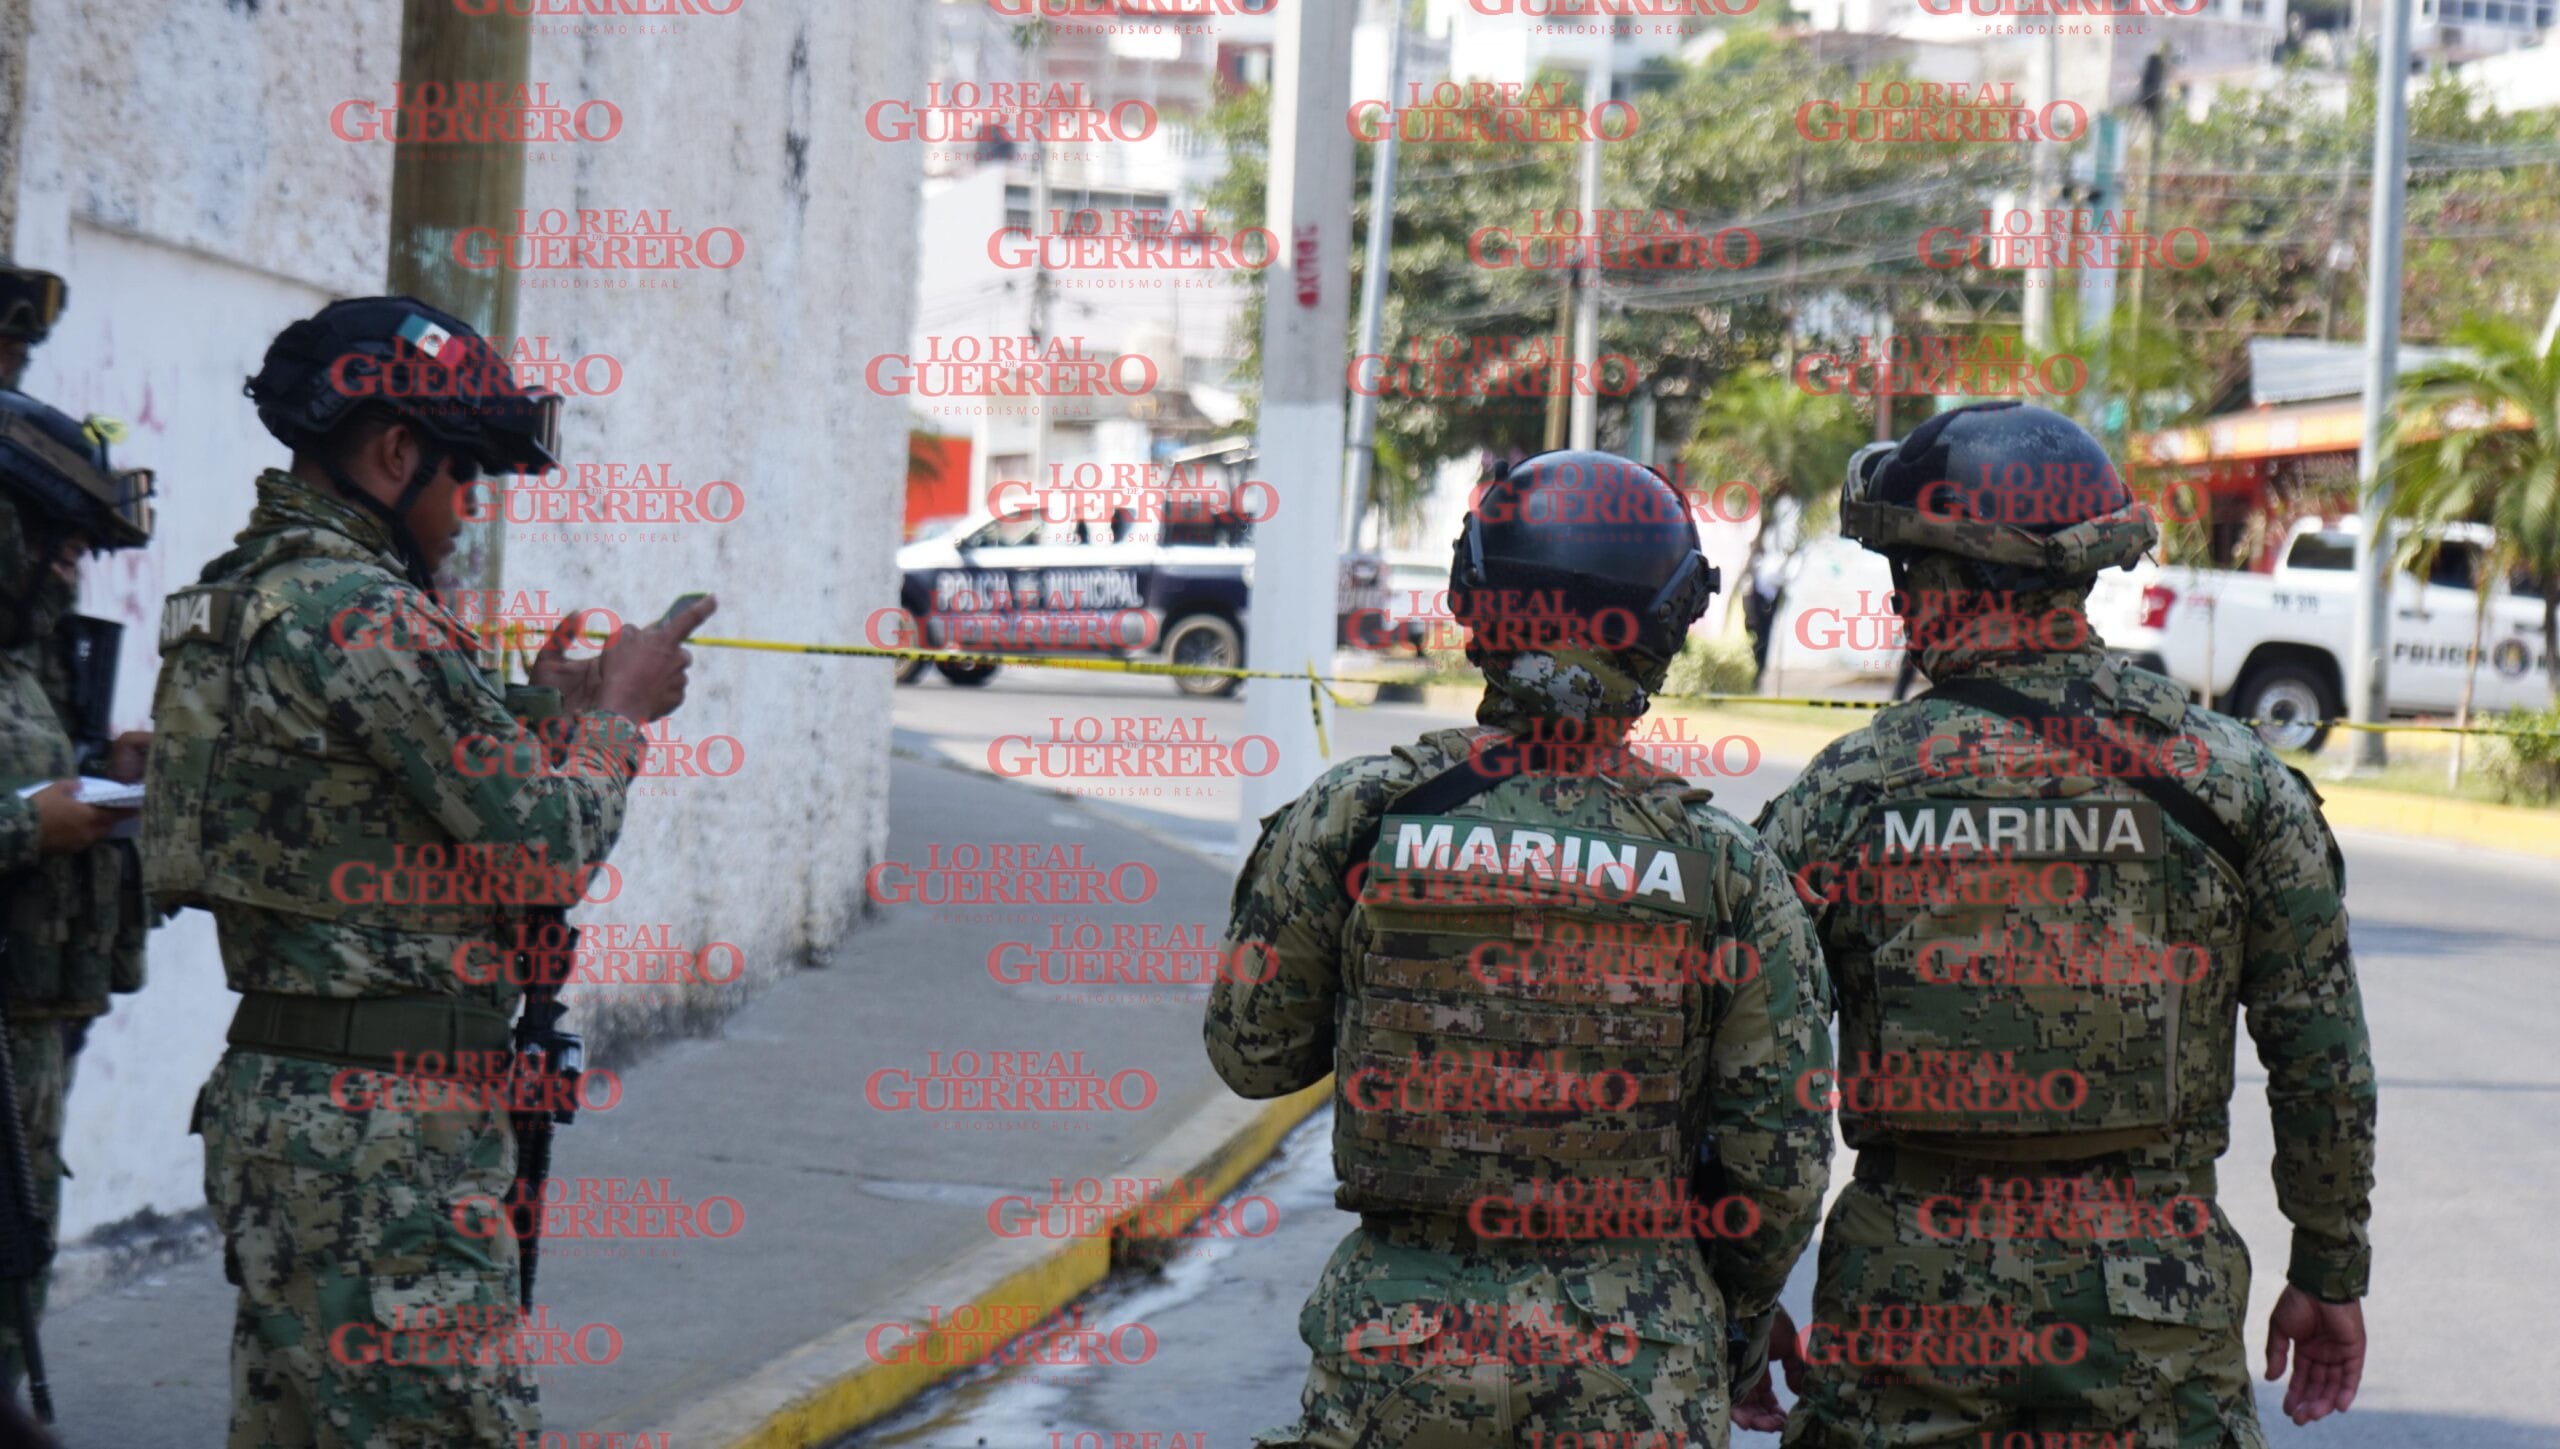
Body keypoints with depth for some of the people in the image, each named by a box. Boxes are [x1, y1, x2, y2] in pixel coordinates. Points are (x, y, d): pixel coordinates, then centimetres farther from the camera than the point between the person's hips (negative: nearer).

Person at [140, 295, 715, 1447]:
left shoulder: (245, 596, 15)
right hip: (380, 1132, -10)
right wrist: (618, 710, 3)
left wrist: (543, 710, 19)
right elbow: (549, 851, -14)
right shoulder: (358, 612, -16)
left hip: (273, 1094, 10)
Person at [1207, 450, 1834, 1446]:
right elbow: (1780, 1163, -1)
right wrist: (1734, 1322, 16)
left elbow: (1253, 1053, 4)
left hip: (1400, 1353, 0)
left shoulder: (1357, 816, -6)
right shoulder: (1728, 872, -5)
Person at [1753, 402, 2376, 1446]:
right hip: (2153, 1313, 0)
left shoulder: (1844, 793, -2)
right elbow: (2325, 1059, 2)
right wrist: (2330, 1271, 14)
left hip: (1911, 1305, 0)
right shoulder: (2231, 778, -1)